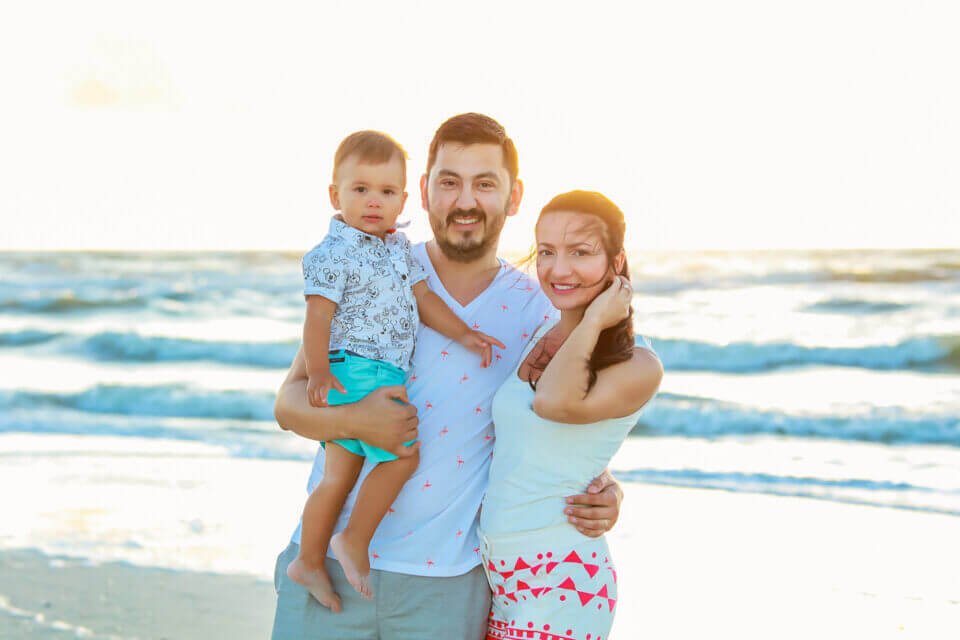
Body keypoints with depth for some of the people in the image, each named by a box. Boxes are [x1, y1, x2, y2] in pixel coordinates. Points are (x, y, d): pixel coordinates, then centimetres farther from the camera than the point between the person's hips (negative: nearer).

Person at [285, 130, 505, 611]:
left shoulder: (399, 248, 14)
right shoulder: (333, 254, -11)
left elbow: (423, 296, 18)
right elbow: (318, 315, -15)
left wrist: (463, 334, 10)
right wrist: (317, 372, -22)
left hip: (384, 374, 8)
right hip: (353, 370, -8)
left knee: (338, 477, 13)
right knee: (402, 454, -13)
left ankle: (310, 561, 22)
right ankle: (354, 541, -1)